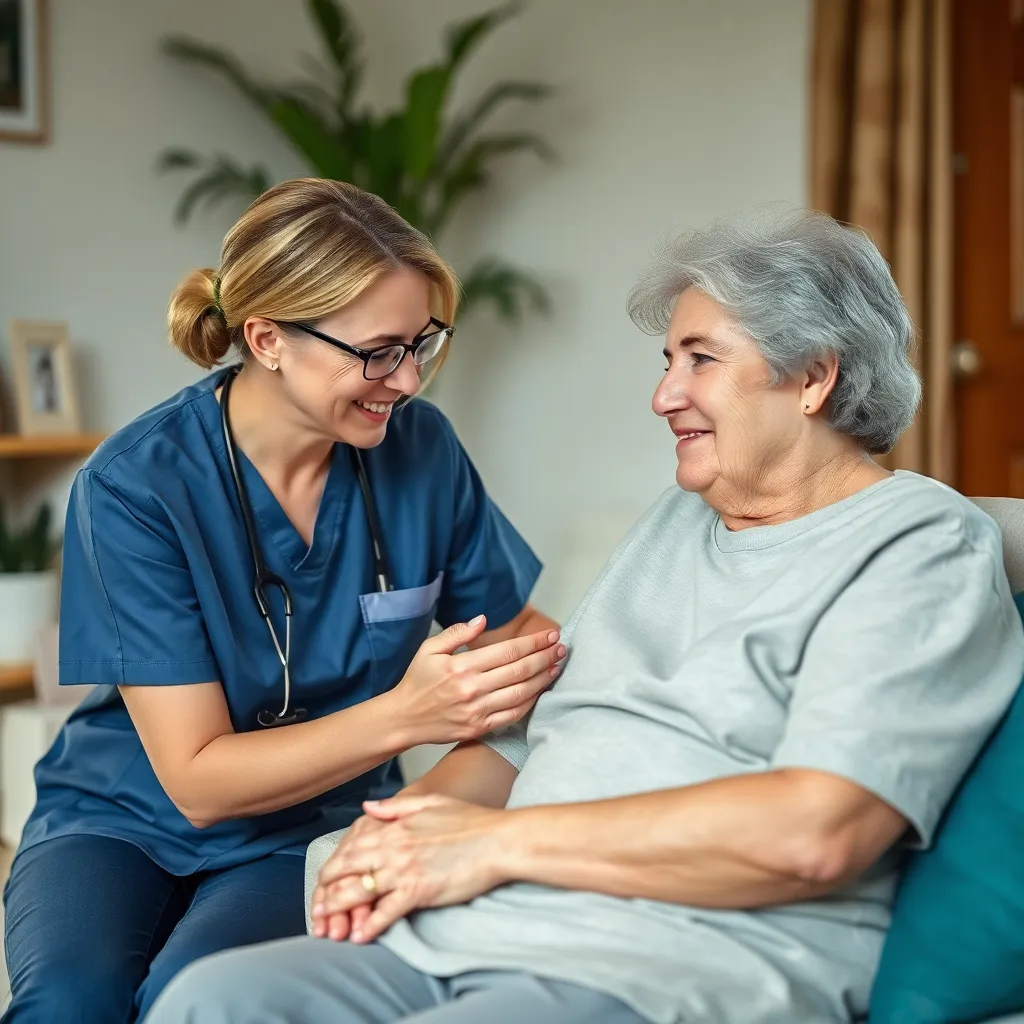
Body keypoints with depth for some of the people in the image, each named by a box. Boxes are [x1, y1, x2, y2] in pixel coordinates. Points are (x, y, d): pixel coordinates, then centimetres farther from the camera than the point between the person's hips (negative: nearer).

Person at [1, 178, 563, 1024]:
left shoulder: (422, 449, -8)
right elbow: (197, 780, -18)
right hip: (127, 818, -1)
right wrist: (405, 715, -32)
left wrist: (538, 661, -20)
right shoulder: (135, 485, -17)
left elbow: (518, 632, 5)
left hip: (315, 828, 1)